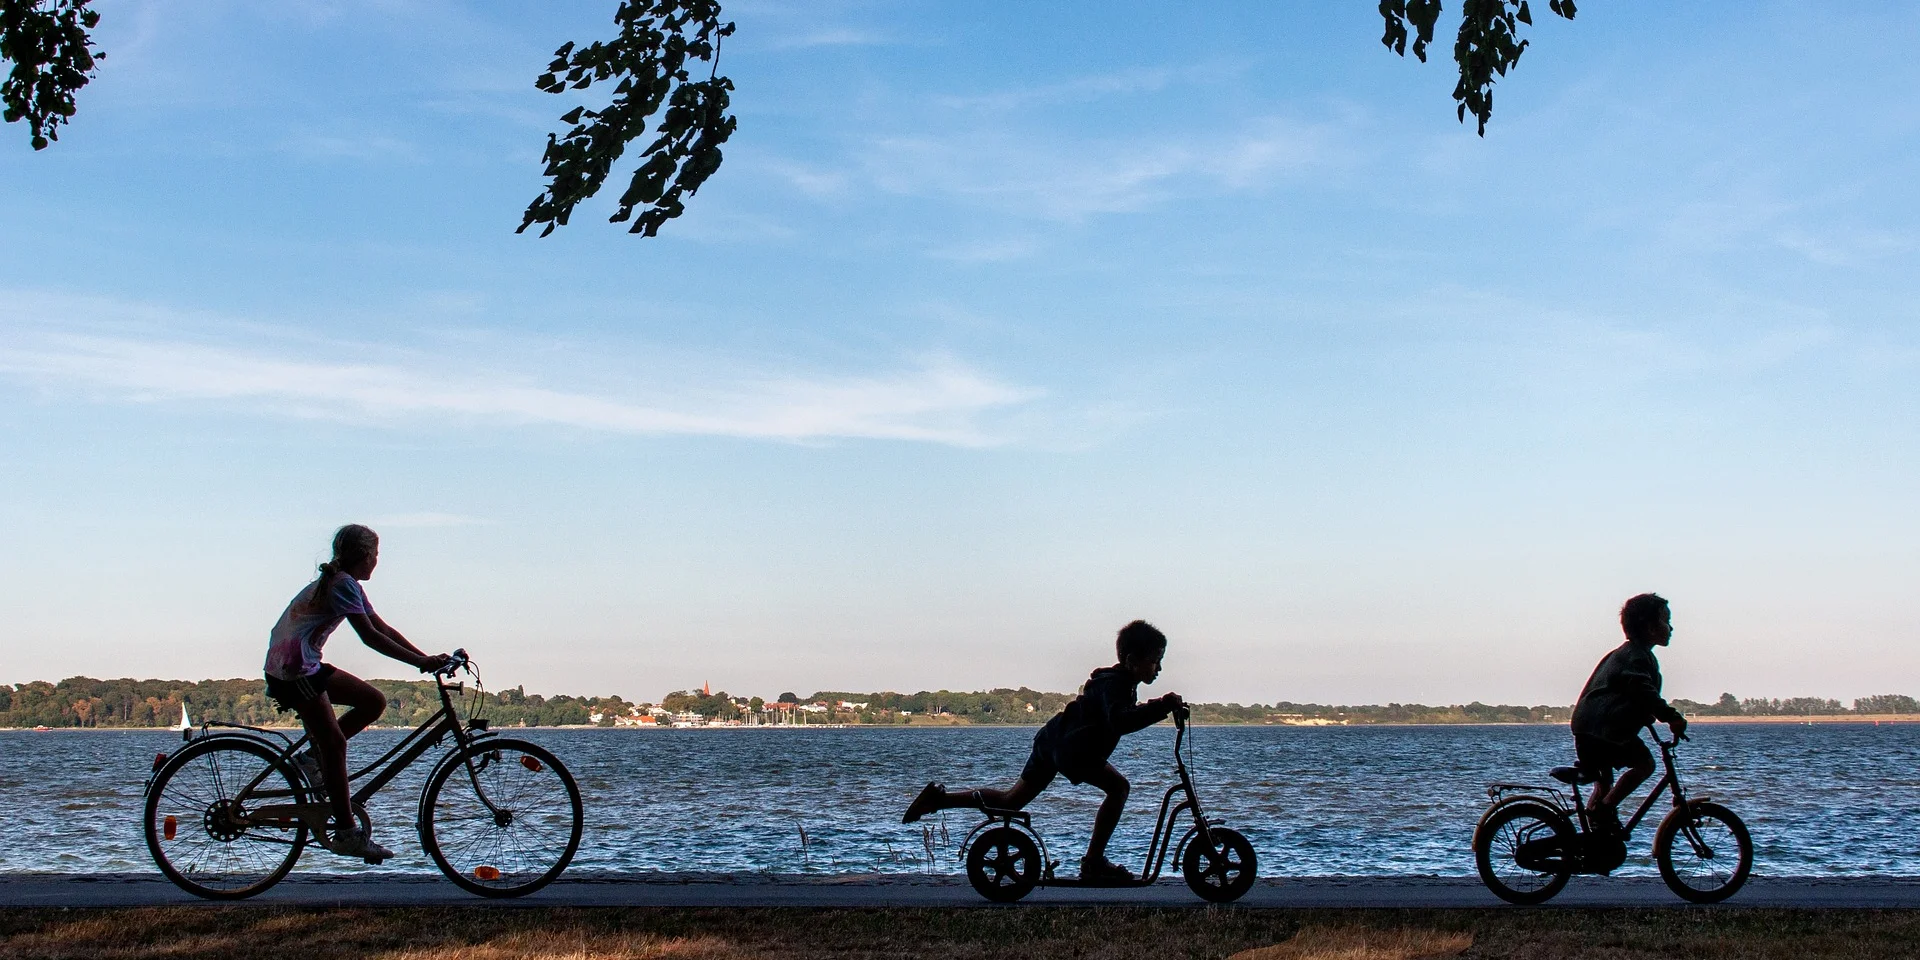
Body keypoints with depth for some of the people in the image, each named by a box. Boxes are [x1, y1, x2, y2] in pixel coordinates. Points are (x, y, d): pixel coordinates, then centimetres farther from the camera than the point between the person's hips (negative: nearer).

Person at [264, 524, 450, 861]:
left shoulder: (345, 583, 14)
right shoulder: (343, 584, -16)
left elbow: (383, 628, 12)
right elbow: (371, 637, -23)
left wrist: (428, 659, 5)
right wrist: (420, 662, -24)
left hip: (307, 665, 10)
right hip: (291, 669, -10)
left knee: (374, 701, 6)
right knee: (334, 742, -10)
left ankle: (312, 756, 10)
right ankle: (347, 833, -9)